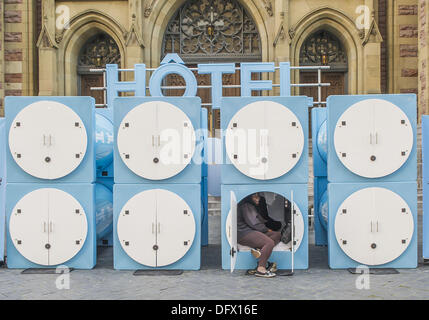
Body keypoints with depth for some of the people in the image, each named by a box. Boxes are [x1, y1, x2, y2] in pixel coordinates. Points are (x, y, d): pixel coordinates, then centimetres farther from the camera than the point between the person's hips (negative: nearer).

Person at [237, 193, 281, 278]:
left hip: (253, 230, 10)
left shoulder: (254, 206, 24)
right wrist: (267, 230, -3)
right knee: (269, 242, -28)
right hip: (244, 233, -10)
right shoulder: (245, 206, -8)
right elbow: (253, 223, -14)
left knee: (277, 235, -2)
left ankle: (259, 249, -23)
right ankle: (260, 269, -29)